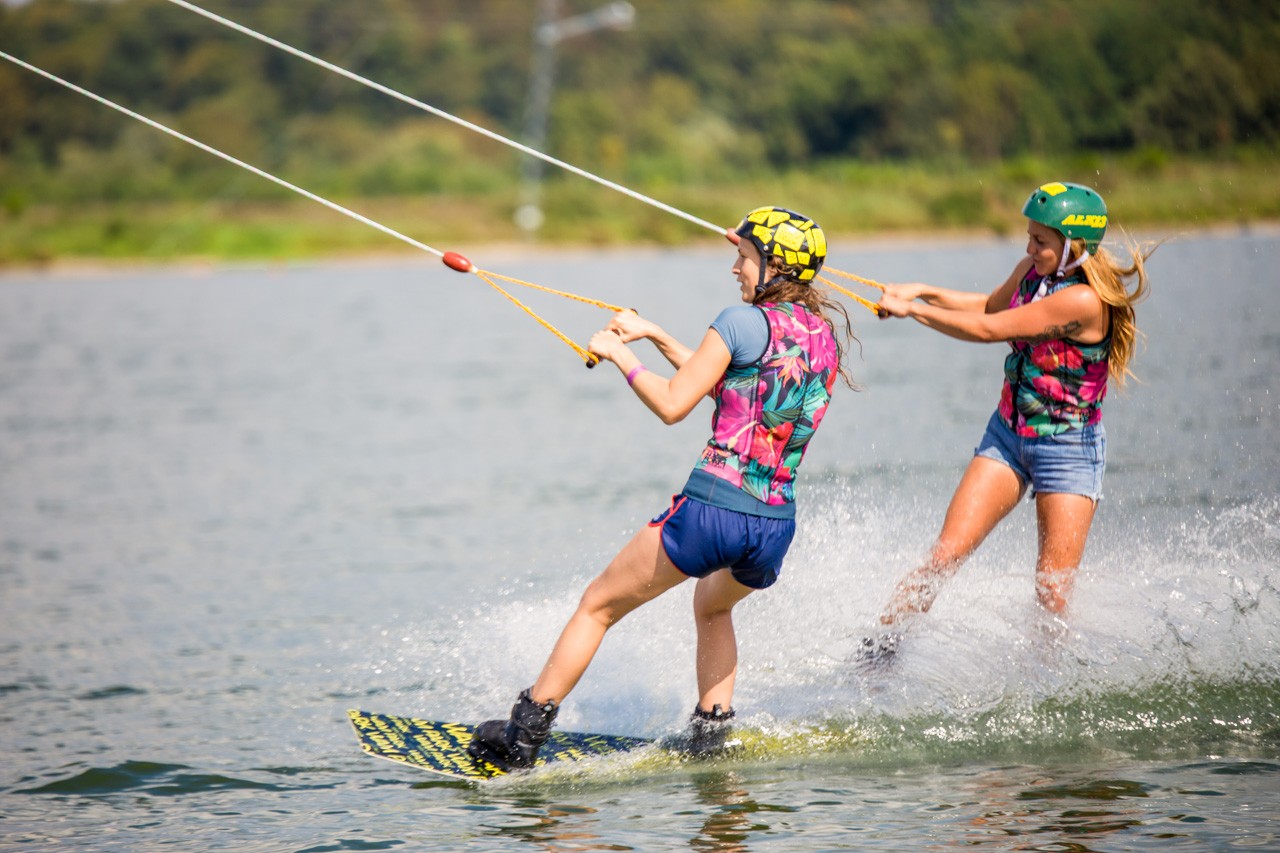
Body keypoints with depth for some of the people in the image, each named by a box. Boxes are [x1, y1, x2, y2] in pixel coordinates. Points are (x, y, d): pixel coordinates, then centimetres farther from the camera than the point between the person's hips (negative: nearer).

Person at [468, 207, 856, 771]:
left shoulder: (745, 322, -10)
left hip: (712, 509, -6)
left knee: (597, 606, 11)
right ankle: (711, 734, 27)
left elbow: (673, 404, -9)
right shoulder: (824, 334, 12)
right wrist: (654, 335, 24)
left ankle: (521, 738, 14)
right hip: (777, 526, 6)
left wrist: (619, 354, 5)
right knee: (713, 607, 38)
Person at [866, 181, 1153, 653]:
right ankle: (878, 645, -2)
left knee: (1052, 595, -7)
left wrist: (912, 309, -16)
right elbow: (991, 305, 22)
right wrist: (924, 292, 8)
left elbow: (987, 329, -24)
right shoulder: (1034, 270, -1)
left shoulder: (1083, 299, -26)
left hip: (1068, 449, -6)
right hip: (1007, 433, 6)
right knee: (944, 557, -5)